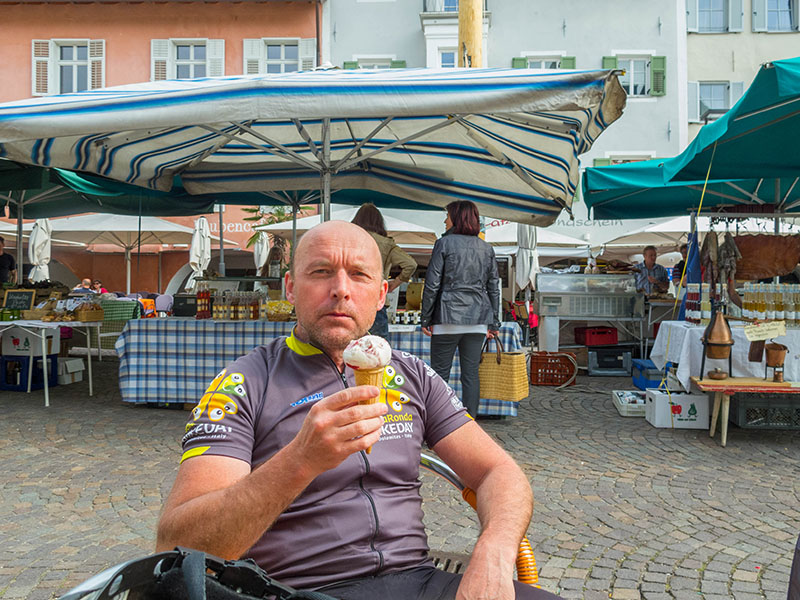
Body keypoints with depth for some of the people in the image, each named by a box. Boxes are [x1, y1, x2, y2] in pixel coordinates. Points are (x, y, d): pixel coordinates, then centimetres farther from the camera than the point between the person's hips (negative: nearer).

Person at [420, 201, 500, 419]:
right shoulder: (486, 248, 11)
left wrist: (426, 318, 0)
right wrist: (493, 323, 15)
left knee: (440, 372, 3)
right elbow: (494, 288, 11)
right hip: (478, 319, 4)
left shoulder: (444, 243, -3)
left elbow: (432, 284, -6)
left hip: (449, 316, -4)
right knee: (471, 372, 8)